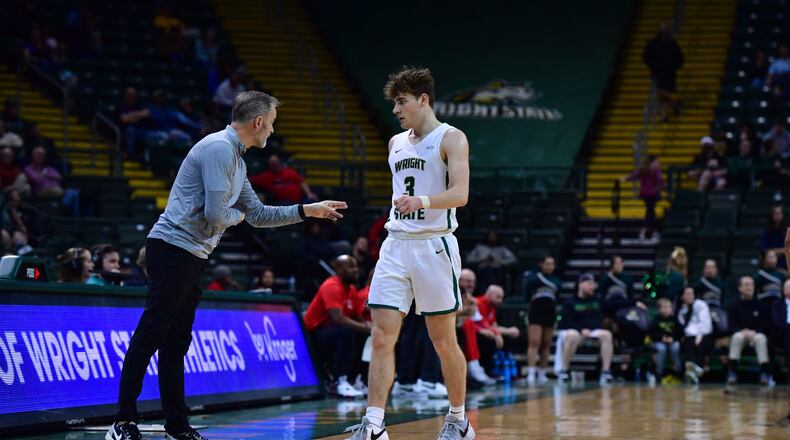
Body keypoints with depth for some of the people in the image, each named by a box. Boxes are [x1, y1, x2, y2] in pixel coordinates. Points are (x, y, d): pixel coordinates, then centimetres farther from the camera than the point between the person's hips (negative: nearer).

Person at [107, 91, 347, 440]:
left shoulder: (235, 158, 18)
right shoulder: (219, 148, -14)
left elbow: (257, 214, 26)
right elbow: (216, 215, -20)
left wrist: (306, 211, 22)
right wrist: (237, 215, 1)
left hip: (191, 256, 10)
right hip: (174, 249, -10)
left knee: (176, 343, 11)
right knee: (149, 336, -9)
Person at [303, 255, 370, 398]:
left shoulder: (351, 289, 10)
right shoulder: (331, 287, -18)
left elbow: (358, 318, 10)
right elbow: (338, 318, -31)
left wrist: (367, 326, -13)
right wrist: (365, 328, -31)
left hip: (331, 333, 9)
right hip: (314, 334, -9)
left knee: (366, 337, -4)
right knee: (347, 331, -34)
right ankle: (340, 382, -35)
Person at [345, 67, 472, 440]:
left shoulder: (451, 139, -4)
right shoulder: (396, 143, 17)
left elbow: (460, 193, -17)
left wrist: (422, 201, -33)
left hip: (434, 245, -6)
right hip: (396, 245, 6)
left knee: (444, 342, 3)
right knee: (381, 337, -6)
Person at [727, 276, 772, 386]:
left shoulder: (759, 304, 2)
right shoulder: (735, 306, 3)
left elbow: (765, 324, 1)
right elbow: (732, 325, -2)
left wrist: (754, 332, -18)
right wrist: (743, 331, -22)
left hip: (757, 334, 0)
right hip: (740, 333, 0)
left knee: (761, 338, -35)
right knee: (737, 337, -35)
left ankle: (765, 373, -36)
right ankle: (732, 373, -36)